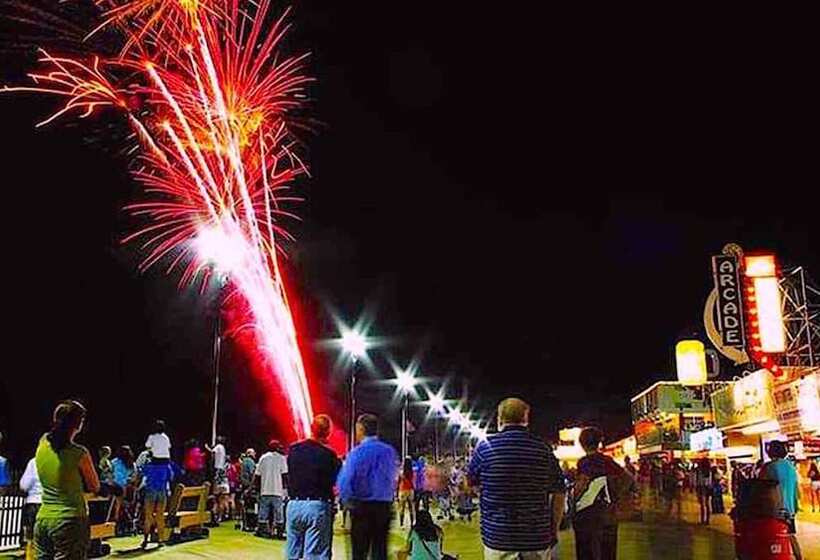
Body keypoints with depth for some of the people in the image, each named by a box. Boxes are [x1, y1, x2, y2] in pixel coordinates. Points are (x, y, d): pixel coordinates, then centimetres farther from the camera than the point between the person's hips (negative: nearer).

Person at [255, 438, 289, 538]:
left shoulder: (263, 458, 7)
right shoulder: (281, 458, -2)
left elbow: (257, 475, 7)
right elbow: (284, 475, -7)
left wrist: (258, 487, 15)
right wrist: (285, 488, -1)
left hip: (265, 490, 3)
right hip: (277, 490, -3)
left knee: (263, 512, 10)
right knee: (278, 511, 2)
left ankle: (261, 530, 14)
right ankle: (280, 532, 2)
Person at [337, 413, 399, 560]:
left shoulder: (357, 452, -10)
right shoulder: (390, 451, 3)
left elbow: (345, 481, -12)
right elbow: (393, 479, 9)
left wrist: (348, 501, 3)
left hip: (363, 506, -4)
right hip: (385, 507, 4)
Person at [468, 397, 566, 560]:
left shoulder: (486, 447, -6)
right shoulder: (544, 450, 0)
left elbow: (470, 483, 9)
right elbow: (559, 493, 5)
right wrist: (554, 530, 15)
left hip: (498, 538, -2)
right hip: (538, 539, 2)